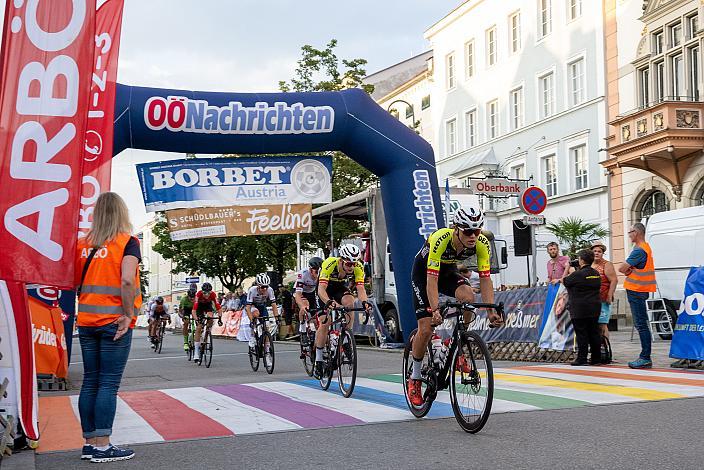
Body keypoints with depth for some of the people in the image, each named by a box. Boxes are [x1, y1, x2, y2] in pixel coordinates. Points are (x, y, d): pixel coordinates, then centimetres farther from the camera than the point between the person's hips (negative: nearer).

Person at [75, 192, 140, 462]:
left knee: (90, 382, 10)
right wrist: (128, 315, -13)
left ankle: (90, 443, 15)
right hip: (114, 322, -5)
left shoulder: (83, 244, 8)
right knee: (109, 384, -2)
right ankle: (102, 447, 0)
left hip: (86, 321, 5)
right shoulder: (127, 242, -6)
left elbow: (74, 282, 10)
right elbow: (127, 281, -20)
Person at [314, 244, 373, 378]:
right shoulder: (329, 264, -36)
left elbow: (360, 288, -31)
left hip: (342, 288, 2)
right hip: (326, 289, -2)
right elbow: (321, 288, -42)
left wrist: (364, 301, -52)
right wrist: (328, 302, -61)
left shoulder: (358, 268, -27)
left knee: (349, 302, -31)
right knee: (324, 323, -14)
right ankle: (318, 361, -3)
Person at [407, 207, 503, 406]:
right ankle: (415, 378, 8)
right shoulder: (441, 239, -37)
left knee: (467, 296, -29)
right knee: (426, 329, -13)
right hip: (423, 271, -4)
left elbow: (485, 278, -22)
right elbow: (432, 279, -40)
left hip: (448, 270, 4)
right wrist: (436, 310, -51)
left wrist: (491, 311, -33)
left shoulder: (482, 243, -25)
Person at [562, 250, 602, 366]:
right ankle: (596, 358, 12)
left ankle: (582, 359, -1)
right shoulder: (596, 273, 8)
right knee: (594, 333, 9)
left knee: (581, 334, -2)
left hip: (580, 309, -7)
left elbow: (564, 281, -2)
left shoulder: (578, 274, -15)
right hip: (595, 308, 7)